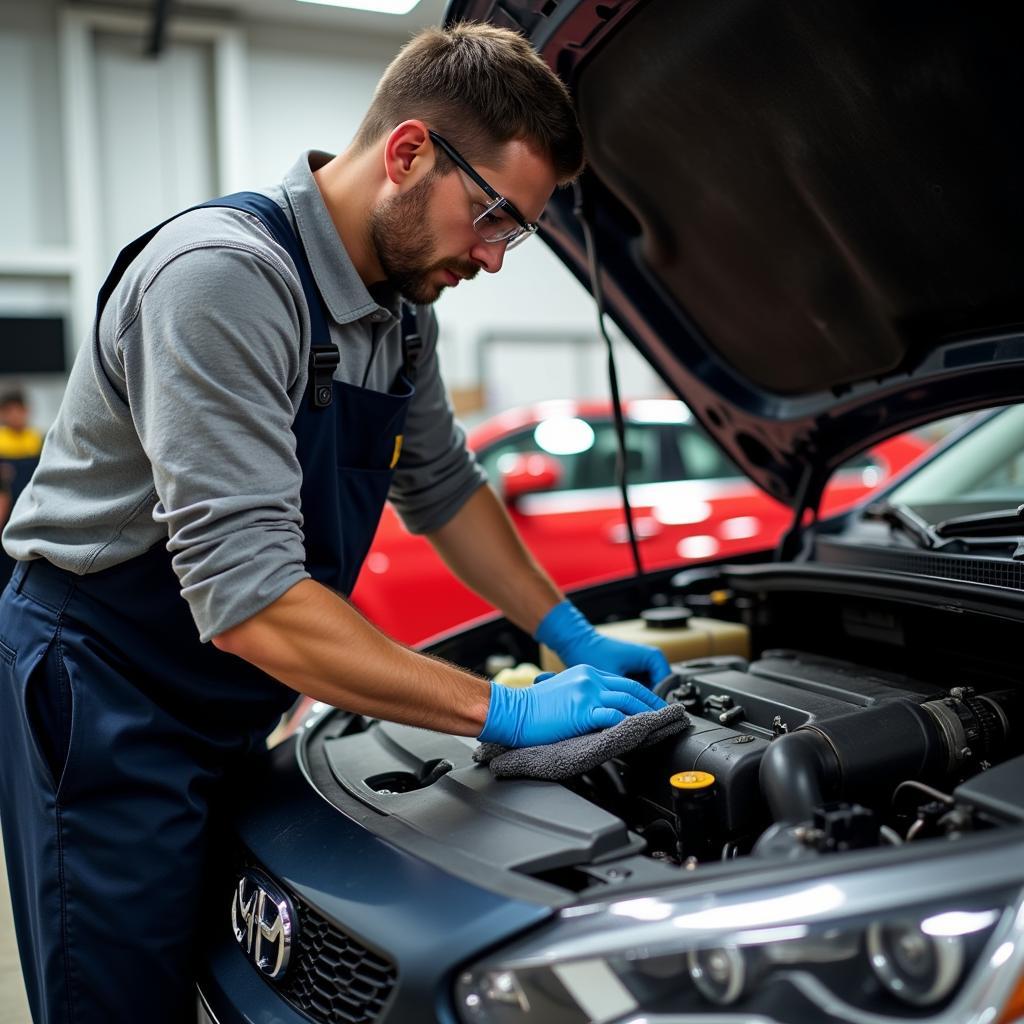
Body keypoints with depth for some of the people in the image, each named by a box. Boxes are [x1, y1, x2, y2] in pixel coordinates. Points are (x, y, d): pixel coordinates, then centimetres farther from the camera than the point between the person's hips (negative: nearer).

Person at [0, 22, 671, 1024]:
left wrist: (574, 637, 9)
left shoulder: (400, 308, 1)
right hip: (104, 694, -8)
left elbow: (442, 487, 15)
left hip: (227, 709, 8)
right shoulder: (224, 275, -27)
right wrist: (504, 711, -26)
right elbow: (251, 600, -32)